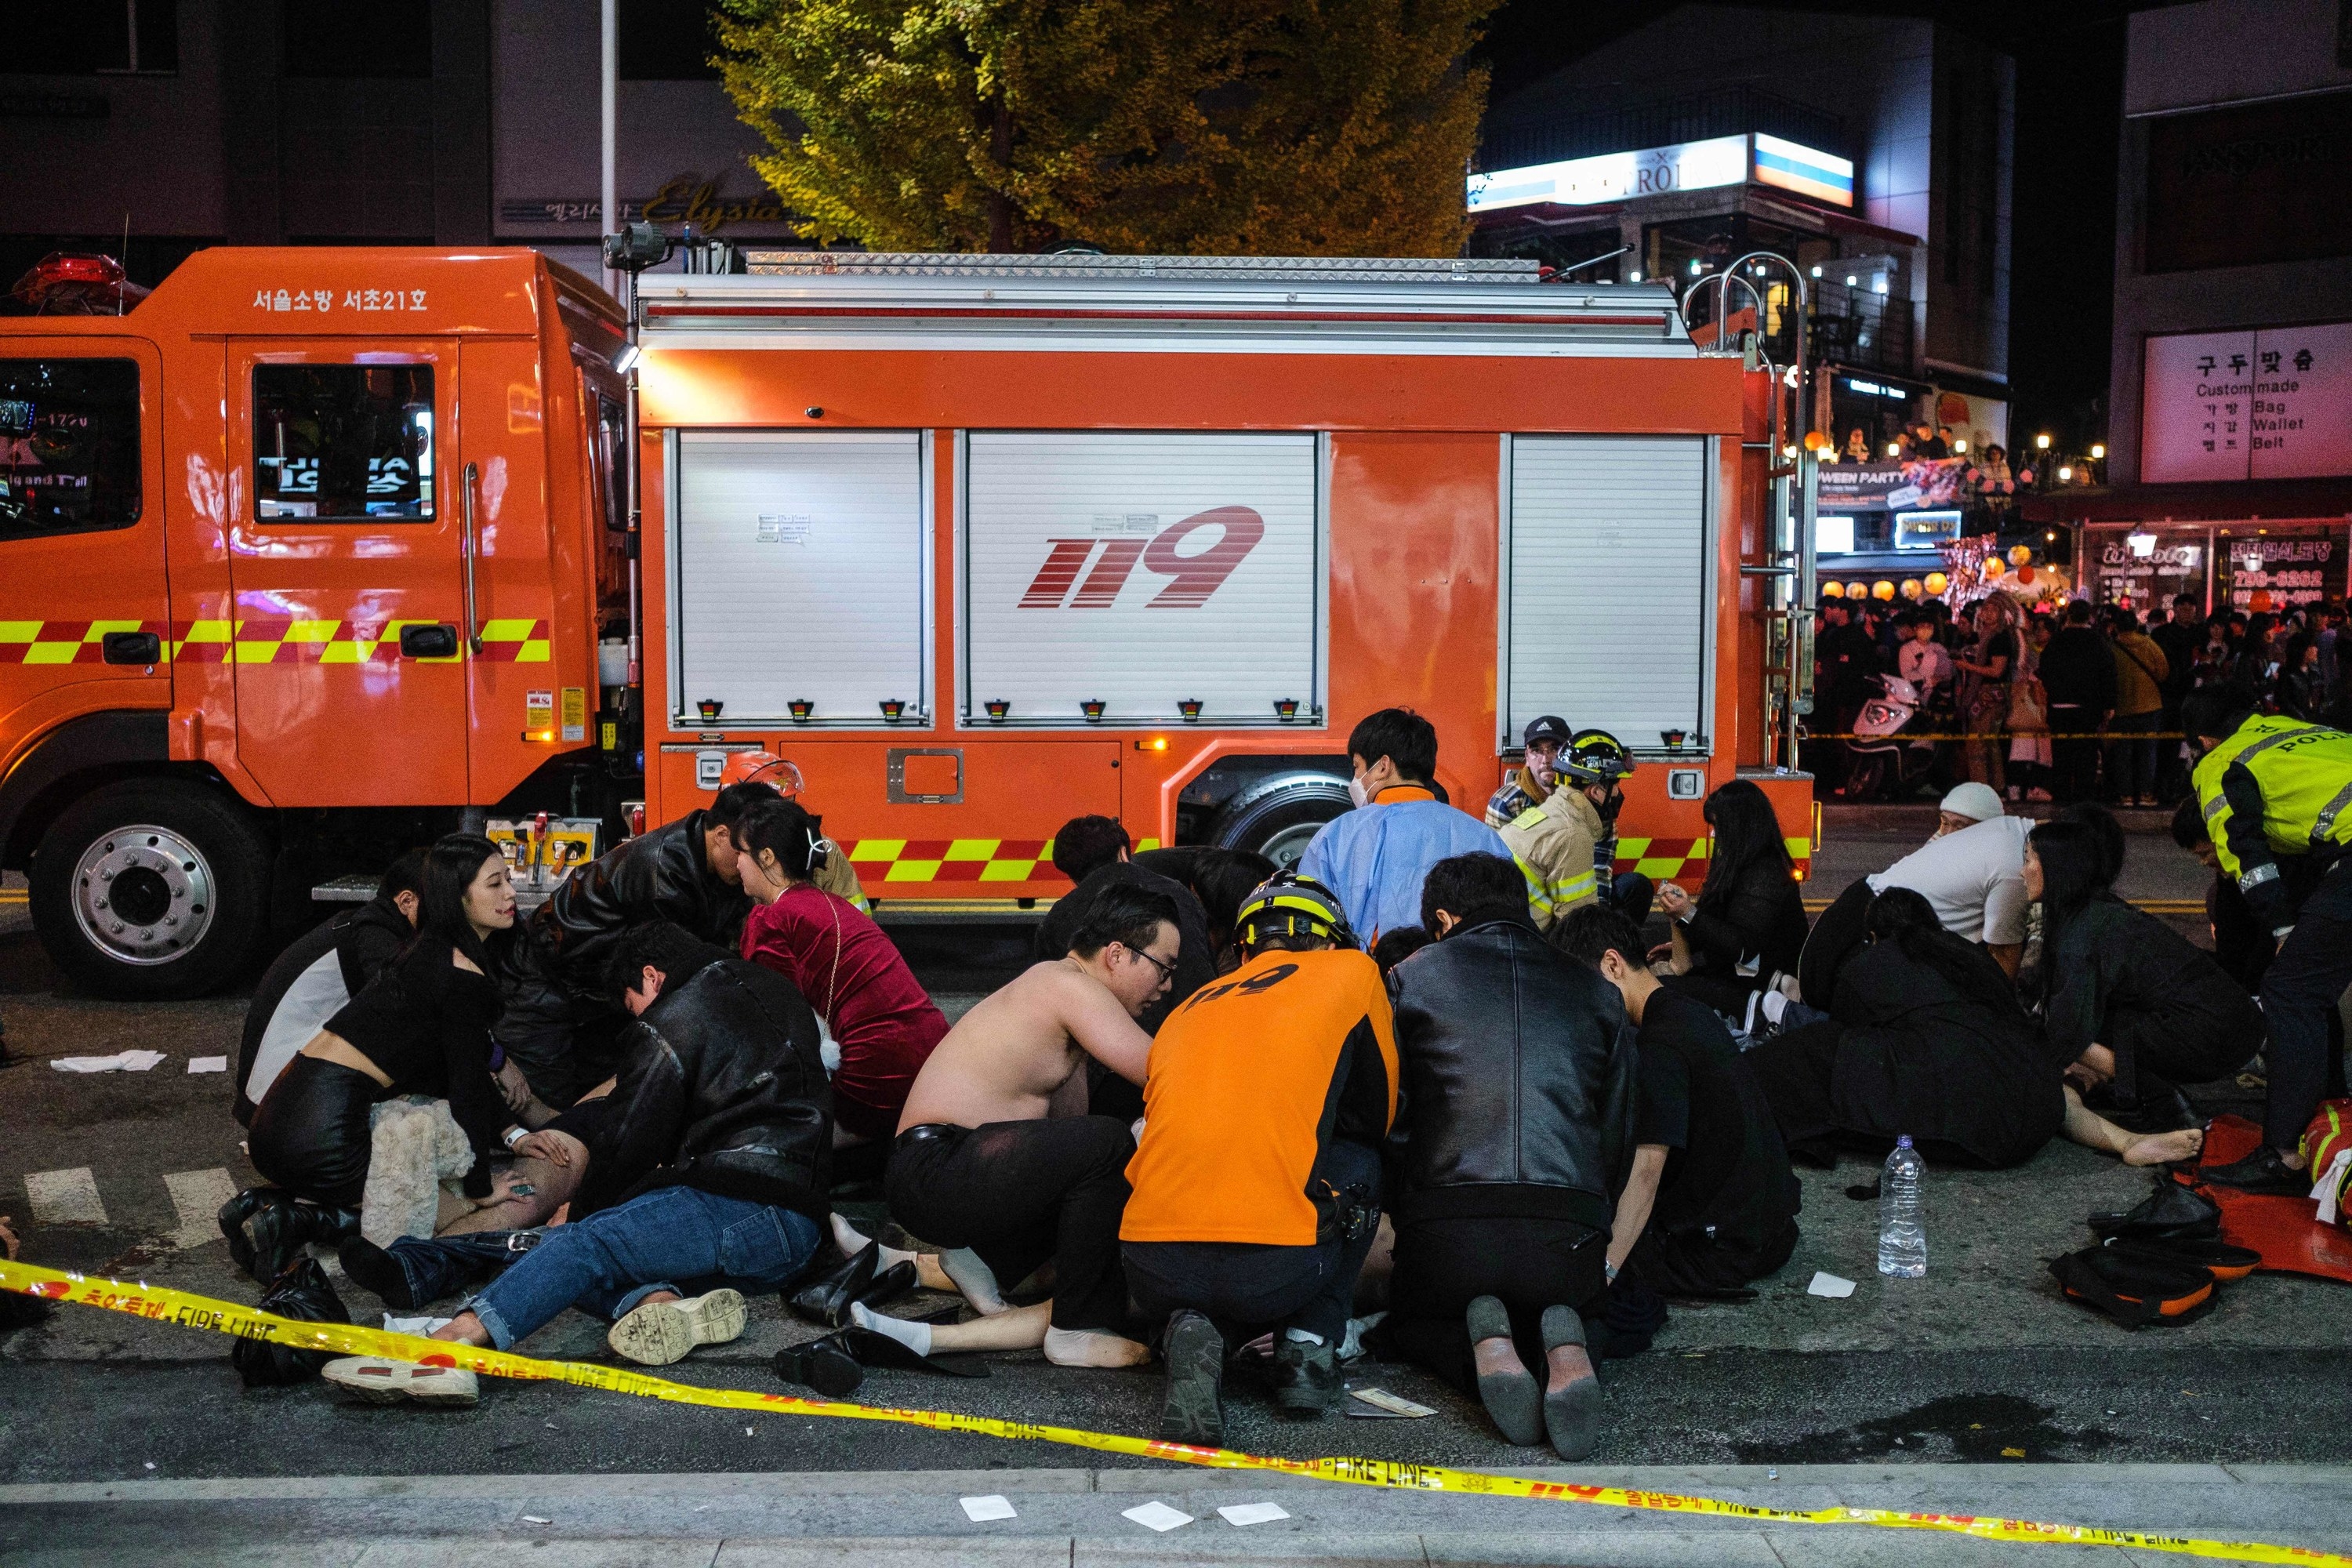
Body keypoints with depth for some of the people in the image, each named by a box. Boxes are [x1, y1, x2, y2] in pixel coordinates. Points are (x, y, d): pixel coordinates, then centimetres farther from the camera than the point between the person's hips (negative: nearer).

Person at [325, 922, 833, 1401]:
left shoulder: (670, 1026, 1)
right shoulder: (777, 991, 25)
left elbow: (627, 1143, 1)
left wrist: (580, 1211, 17)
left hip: (744, 1213, -9)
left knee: (583, 1245, -25)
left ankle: (447, 1345, -47)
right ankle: (659, 1303, -31)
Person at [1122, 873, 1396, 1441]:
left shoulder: (1187, 1011, 25)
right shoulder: (1351, 970, 15)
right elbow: (1379, 1117, 24)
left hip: (1153, 1272, 3)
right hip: (1277, 1272, -3)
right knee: (1357, 1162, 27)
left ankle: (1192, 1333, 4)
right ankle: (1308, 1345, 14)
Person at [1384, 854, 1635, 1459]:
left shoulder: (1412, 978, 12)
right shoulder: (1595, 991, 18)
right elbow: (1618, 1135, 19)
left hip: (1446, 1228, -1)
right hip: (1568, 1231, 2)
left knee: (1412, 1319, 31)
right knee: (1571, 1308, 35)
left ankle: (1482, 1344, -6)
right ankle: (1562, 1347, -5)